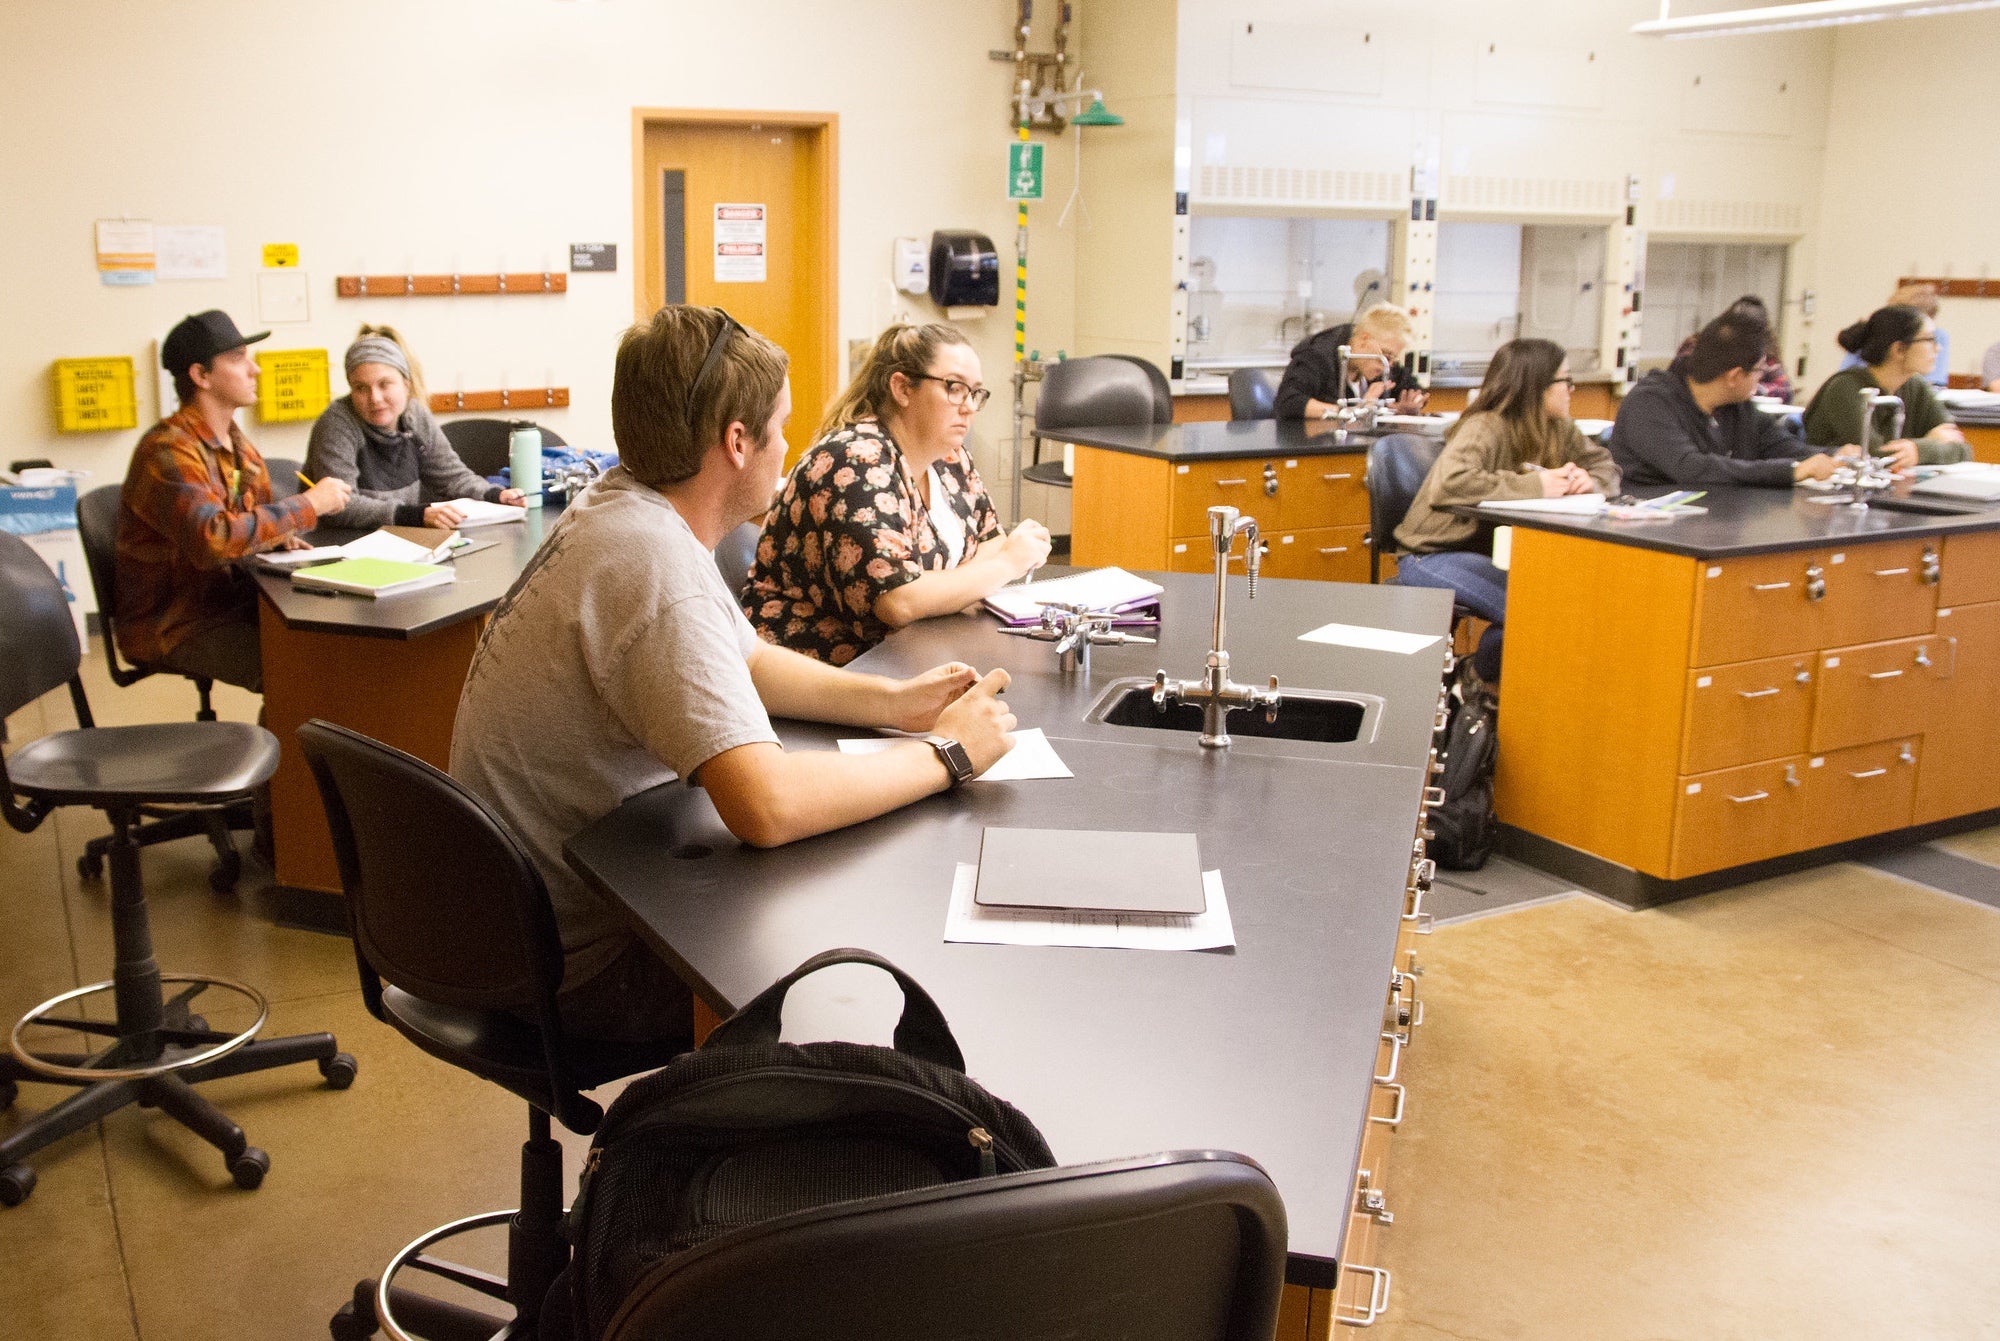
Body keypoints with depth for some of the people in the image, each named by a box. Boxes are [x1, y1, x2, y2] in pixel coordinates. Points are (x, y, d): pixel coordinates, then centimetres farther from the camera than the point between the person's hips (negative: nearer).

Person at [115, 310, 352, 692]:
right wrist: (307, 506, -24)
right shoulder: (170, 451, -19)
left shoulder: (238, 445, 9)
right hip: (171, 627, -8)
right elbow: (211, 539, -33)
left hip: (228, 602, 8)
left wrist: (281, 534, -4)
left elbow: (257, 517, 22)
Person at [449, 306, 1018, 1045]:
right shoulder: (657, 565, -30)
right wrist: (947, 755, -24)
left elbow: (748, 662, 15)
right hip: (579, 963, -9)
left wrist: (894, 700, 1)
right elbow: (767, 806, -39)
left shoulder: (620, 505, 1)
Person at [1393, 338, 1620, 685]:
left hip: (1490, 551, 8)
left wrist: (1589, 481, -9)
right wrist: (1533, 486, -31)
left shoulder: (1558, 430, 5)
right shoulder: (1485, 429, -20)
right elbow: (1447, 483, -37)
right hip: (1431, 554, -8)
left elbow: (1605, 464, 16)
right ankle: (1479, 678, 2)